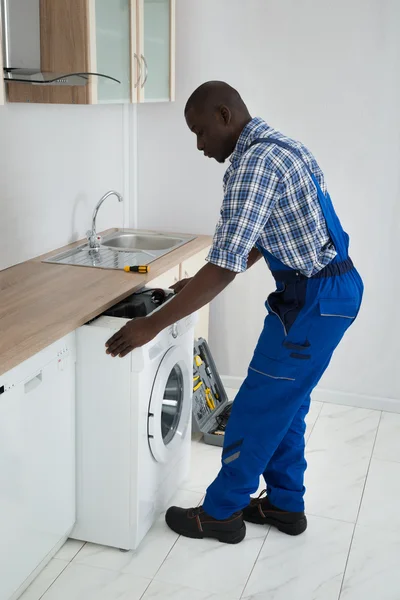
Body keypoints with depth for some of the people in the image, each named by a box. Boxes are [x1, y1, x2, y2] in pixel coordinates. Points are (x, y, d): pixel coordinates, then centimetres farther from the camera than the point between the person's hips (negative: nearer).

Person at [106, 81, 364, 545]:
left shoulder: (254, 162, -21)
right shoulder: (275, 146, 12)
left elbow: (225, 266, -27)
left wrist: (152, 325, -23)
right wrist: (202, 283, 18)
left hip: (314, 299, -10)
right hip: (330, 288, 10)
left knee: (258, 406, 4)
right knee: (284, 402, 19)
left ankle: (222, 512, 21)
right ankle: (286, 504, 34)